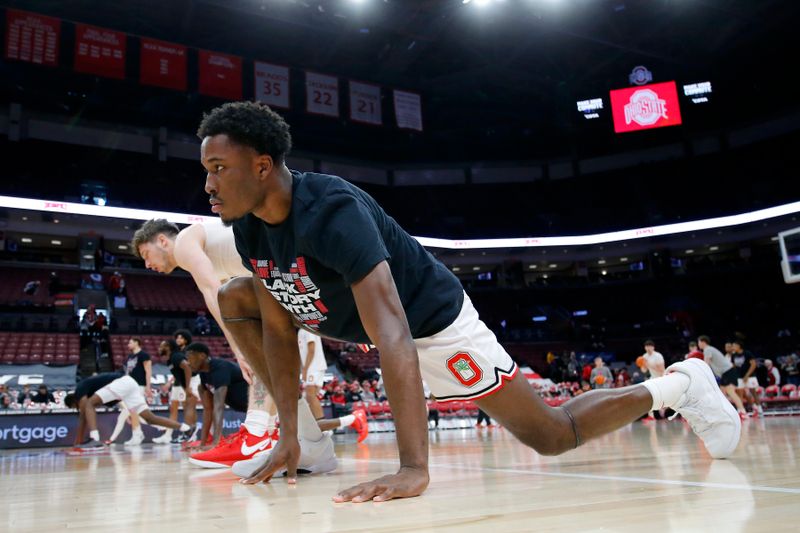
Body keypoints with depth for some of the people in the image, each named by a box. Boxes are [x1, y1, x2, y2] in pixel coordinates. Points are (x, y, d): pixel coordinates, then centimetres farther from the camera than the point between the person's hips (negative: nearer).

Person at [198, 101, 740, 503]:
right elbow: (278, 327, -2)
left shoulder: (330, 210, -36)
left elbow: (392, 335, -44)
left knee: (553, 435, -4)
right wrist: (289, 433, -7)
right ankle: (303, 439, 6)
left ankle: (677, 383, 20)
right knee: (236, 298, 0)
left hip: (430, 318, -8)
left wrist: (414, 467, -51)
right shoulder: (248, 227, -10)